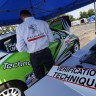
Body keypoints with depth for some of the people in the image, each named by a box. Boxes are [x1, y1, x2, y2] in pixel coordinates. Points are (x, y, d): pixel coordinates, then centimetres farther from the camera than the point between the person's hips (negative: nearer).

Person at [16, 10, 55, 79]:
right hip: (46, 52, 1)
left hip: (34, 56, -1)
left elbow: (21, 48, -8)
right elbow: (51, 39, 0)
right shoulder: (43, 22, -4)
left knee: (41, 78, 20)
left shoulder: (20, 27, -7)